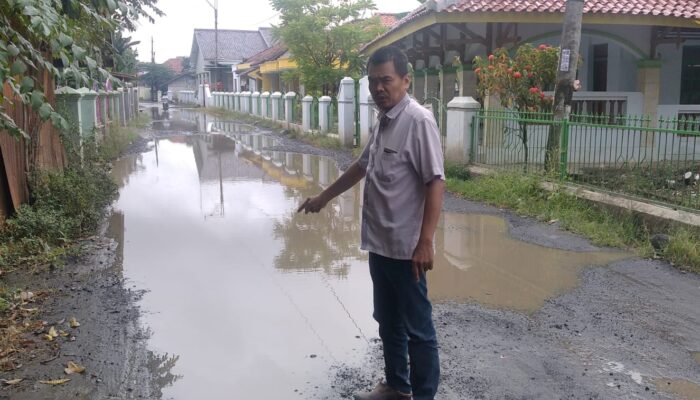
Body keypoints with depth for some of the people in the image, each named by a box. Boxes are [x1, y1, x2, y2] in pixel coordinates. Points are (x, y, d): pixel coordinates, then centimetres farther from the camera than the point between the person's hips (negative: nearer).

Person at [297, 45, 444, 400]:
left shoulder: (418, 121, -16)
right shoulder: (382, 122, 11)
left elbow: (435, 183, -20)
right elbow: (361, 166, 25)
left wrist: (425, 242, -25)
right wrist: (323, 197, 32)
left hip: (405, 248, -9)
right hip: (379, 244, 9)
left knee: (417, 328, 5)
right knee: (388, 322, 20)